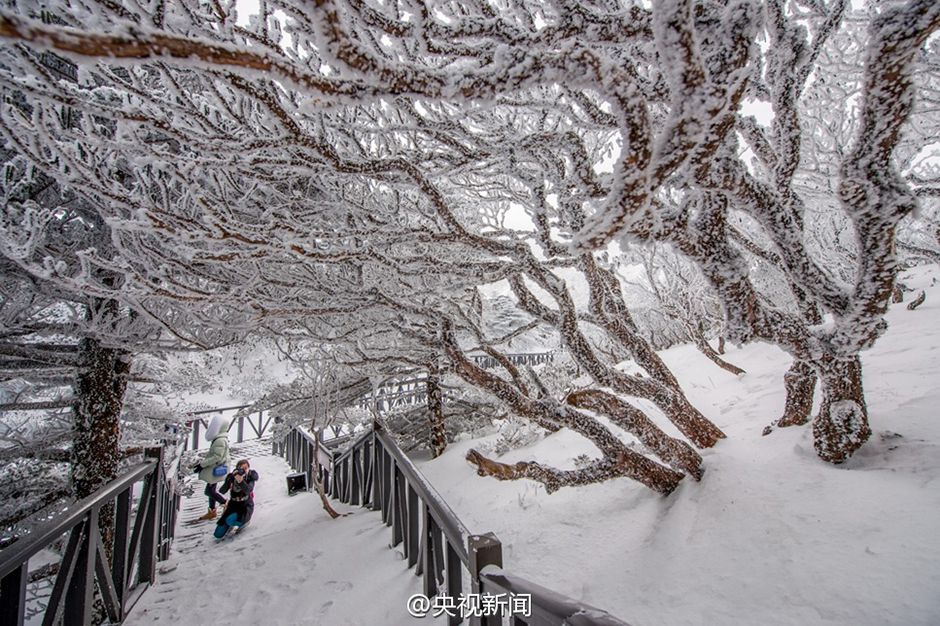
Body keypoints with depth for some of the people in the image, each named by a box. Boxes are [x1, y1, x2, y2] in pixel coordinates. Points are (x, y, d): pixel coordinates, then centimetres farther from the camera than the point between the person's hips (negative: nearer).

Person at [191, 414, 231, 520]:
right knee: (211, 490, 17)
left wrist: (202, 464, -20)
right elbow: (211, 454, 17)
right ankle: (211, 511, 29)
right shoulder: (217, 439, 8)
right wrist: (201, 462, 9)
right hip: (214, 469, 9)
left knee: (209, 491, -2)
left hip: (217, 470, -9)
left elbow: (217, 457, -26)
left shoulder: (220, 440, -24)